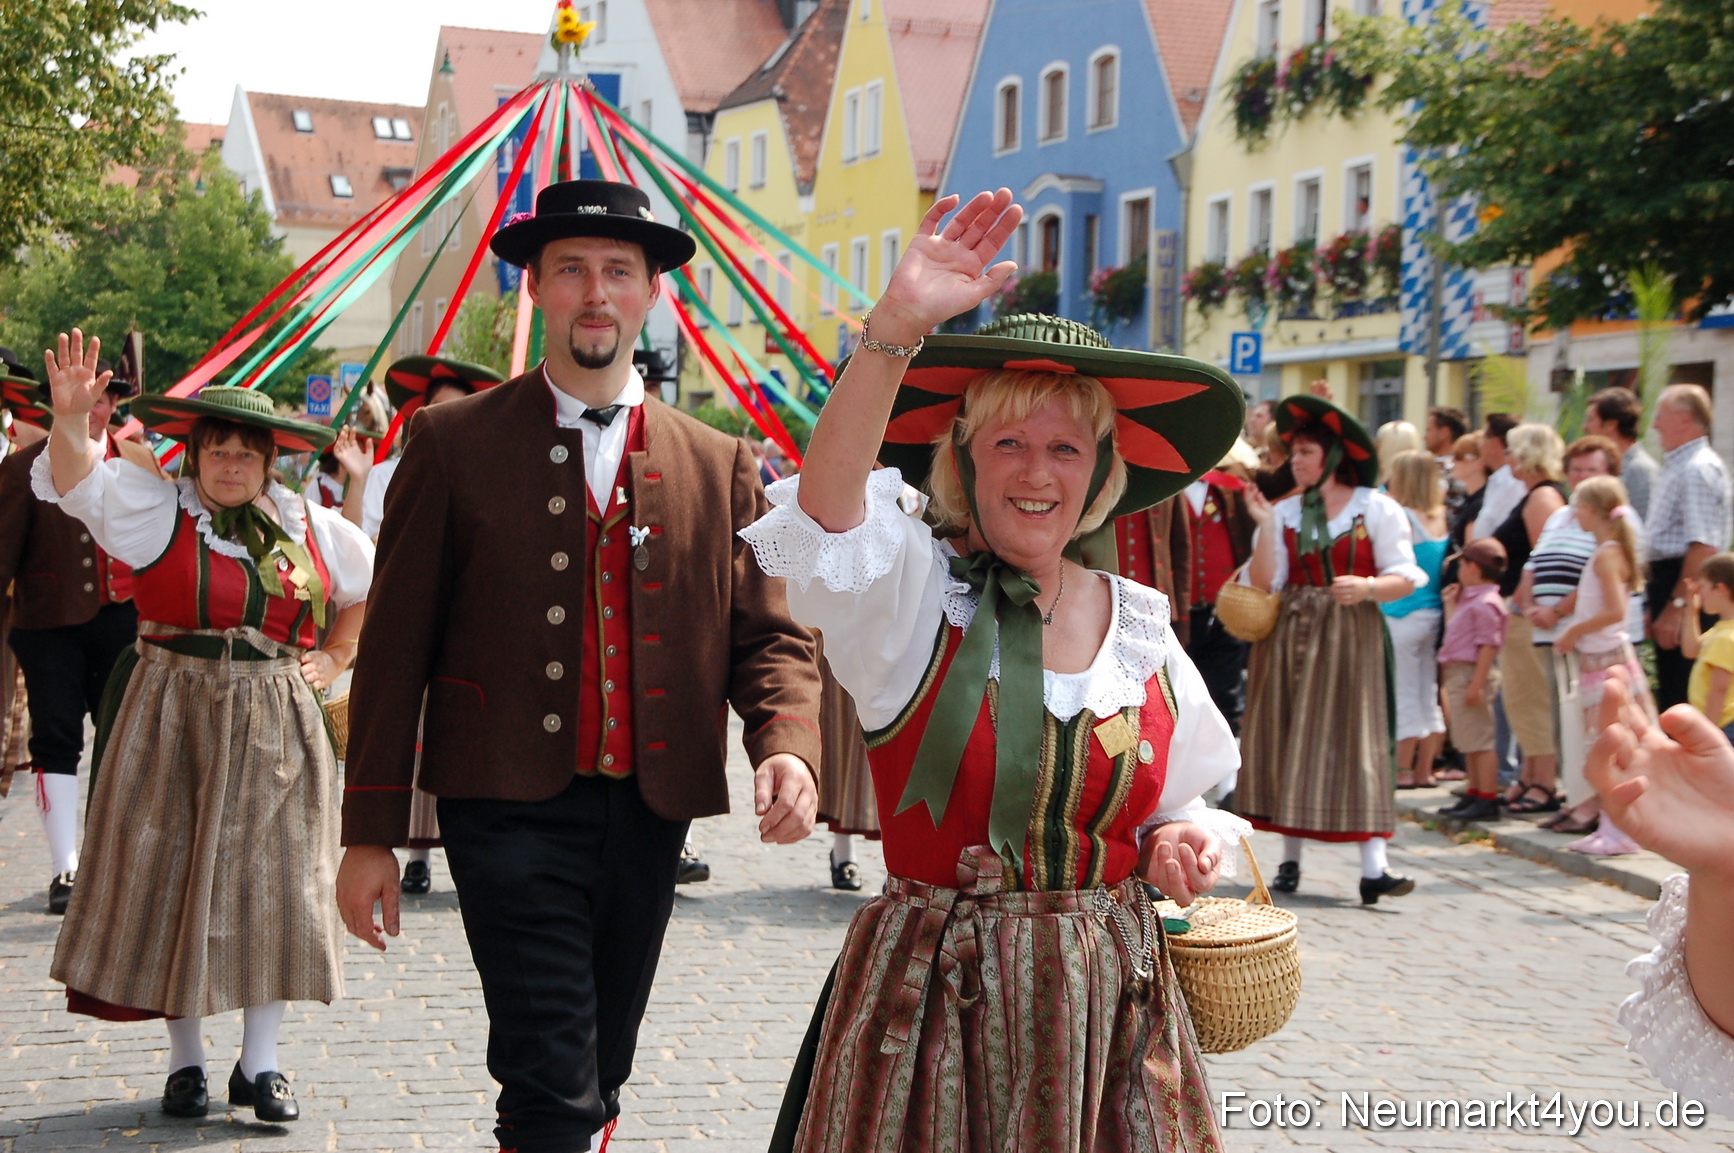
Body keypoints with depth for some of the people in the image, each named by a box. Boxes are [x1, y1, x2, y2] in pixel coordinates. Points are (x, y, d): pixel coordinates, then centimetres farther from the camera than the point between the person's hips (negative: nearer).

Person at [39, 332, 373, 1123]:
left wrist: (335, 657, 12)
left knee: (269, 886, 2)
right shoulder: (157, 509, 0)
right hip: (171, 721, -2)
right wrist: (70, 419, -37)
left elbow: (374, 583, 24)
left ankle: (260, 1064, 12)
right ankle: (185, 1060, 16)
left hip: (274, 728, 2)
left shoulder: (308, 525, 8)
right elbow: (81, 480, -18)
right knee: (171, 883, 3)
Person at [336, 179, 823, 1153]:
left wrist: (788, 744, -15)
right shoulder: (454, 443, 2)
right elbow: (396, 643, 1)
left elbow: (769, 633, 7)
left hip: (653, 813, 4)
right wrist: (370, 834, -1)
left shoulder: (720, 464, 9)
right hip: (511, 808, -3)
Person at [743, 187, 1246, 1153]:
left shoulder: (1138, 622, 6)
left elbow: (1178, 796, 19)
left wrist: (1179, 840, -4)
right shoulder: (915, 594, -6)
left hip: (1110, 1001, 3)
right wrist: (896, 331, -41)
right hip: (935, 997, -3)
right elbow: (828, 506, -28)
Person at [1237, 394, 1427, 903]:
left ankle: (1373, 869, -13)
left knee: (1356, 741, -8)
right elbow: (1264, 584, 1)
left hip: (1349, 638, -3)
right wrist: (1265, 528, -8)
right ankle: (1290, 859, 13)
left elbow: (1404, 579, -3)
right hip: (1290, 636, 4)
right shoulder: (1285, 512, 10)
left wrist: (1367, 587, -21)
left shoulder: (1376, 509, 1)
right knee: (1287, 741, 3)